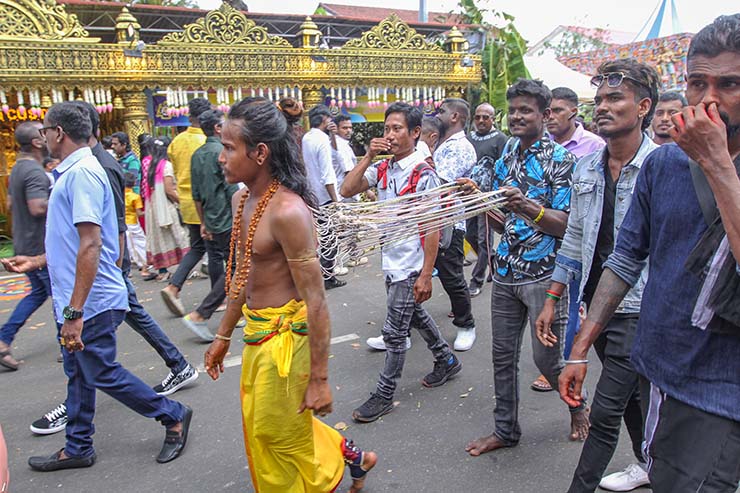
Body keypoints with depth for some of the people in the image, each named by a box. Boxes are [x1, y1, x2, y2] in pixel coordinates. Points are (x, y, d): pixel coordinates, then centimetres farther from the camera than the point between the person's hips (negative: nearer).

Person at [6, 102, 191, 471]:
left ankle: (173, 416, 17)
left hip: (90, 302, -10)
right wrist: (37, 261, 29)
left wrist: (75, 311, -28)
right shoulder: (71, 172, 13)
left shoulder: (82, 173, -19)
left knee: (103, 374, 2)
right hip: (75, 302, 10)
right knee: (79, 375, 18)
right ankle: (77, 449, 33)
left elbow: (90, 245, -27)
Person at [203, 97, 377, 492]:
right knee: (261, 425, 23)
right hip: (256, 331, 9)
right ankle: (349, 456, 42)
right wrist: (223, 336, 19)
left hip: (285, 335, -9)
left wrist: (319, 379, -20)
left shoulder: (287, 211, -25)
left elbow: (315, 300, -23)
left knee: (281, 434, 11)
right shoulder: (243, 198, 3)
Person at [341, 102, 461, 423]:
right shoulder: (382, 168, 4)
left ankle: (385, 394, 18)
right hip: (390, 262, 7)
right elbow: (347, 191, -3)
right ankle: (447, 361, 44)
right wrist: (368, 157, -10)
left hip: (410, 266, -7)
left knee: (394, 332, 1)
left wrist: (426, 275, -19)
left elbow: (433, 227, -17)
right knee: (415, 315, 22)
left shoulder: (423, 173, -16)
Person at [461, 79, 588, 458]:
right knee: (503, 355, 11)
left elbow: (566, 225, -13)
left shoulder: (560, 159, -7)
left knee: (546, 357, 5)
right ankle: (506, 430, 27)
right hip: (505, 273, 6)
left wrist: (526, 206, -29)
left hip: (544, 274, -6)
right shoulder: (504, 161, 12)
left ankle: (578, 406, 36)